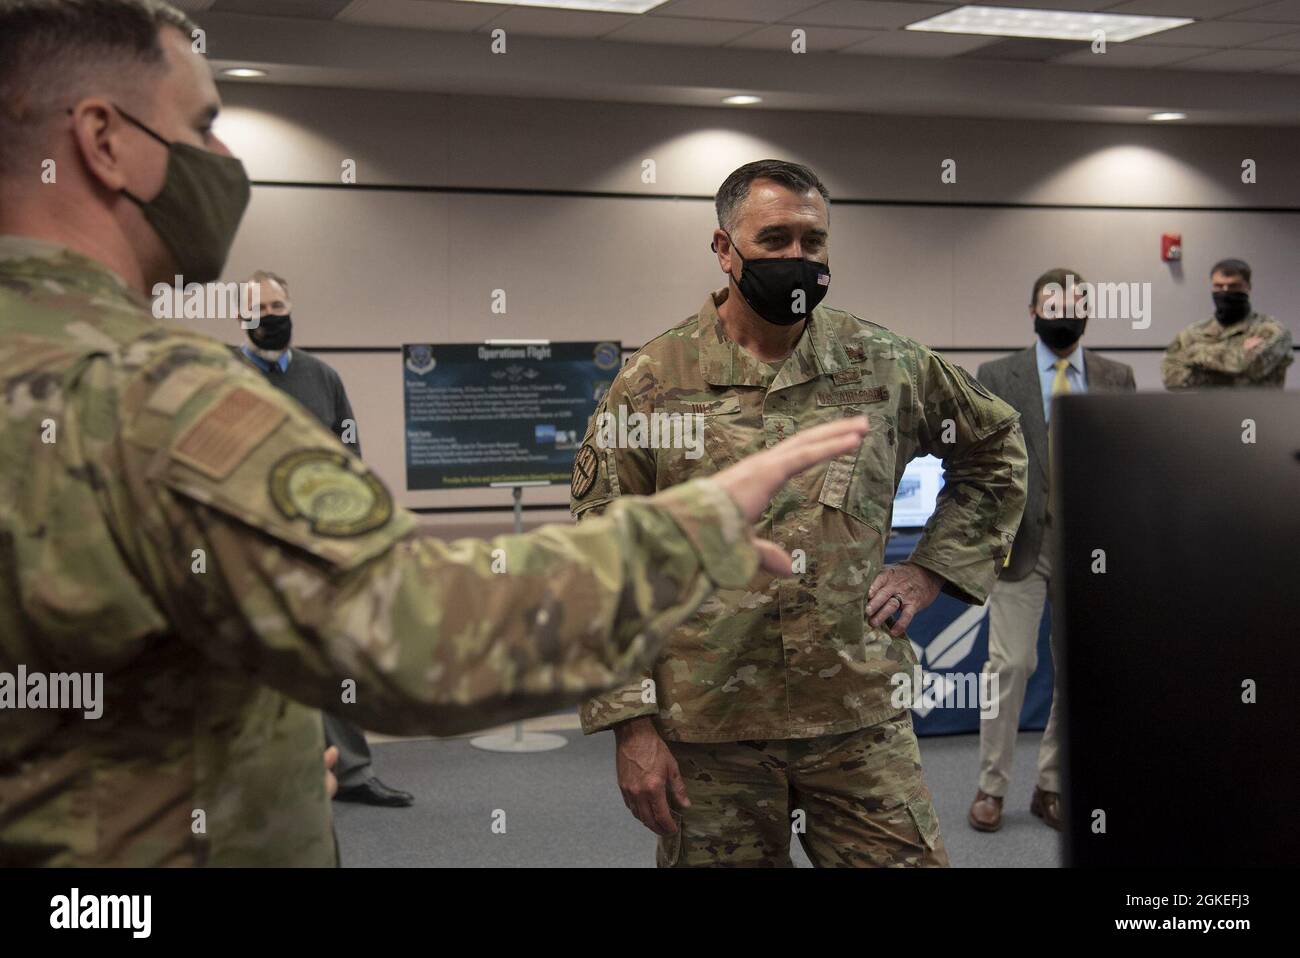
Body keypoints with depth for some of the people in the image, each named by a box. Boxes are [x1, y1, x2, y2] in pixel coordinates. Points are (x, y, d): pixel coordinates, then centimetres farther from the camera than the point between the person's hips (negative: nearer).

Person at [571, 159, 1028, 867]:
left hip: (860, 720, 2)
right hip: (707, 730, -1)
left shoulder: (886, 366, 4)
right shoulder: (652, 382, -2)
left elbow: (995, 449, 21)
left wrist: (932, 570, 9)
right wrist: (630, 721, -7)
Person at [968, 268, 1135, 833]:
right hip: (1021, 540, -2)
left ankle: (1052, 787, 19)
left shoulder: (1117, 380, 8)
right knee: (1010, 664, -3)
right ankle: (991, 787, 10)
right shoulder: (997, 377, 2)